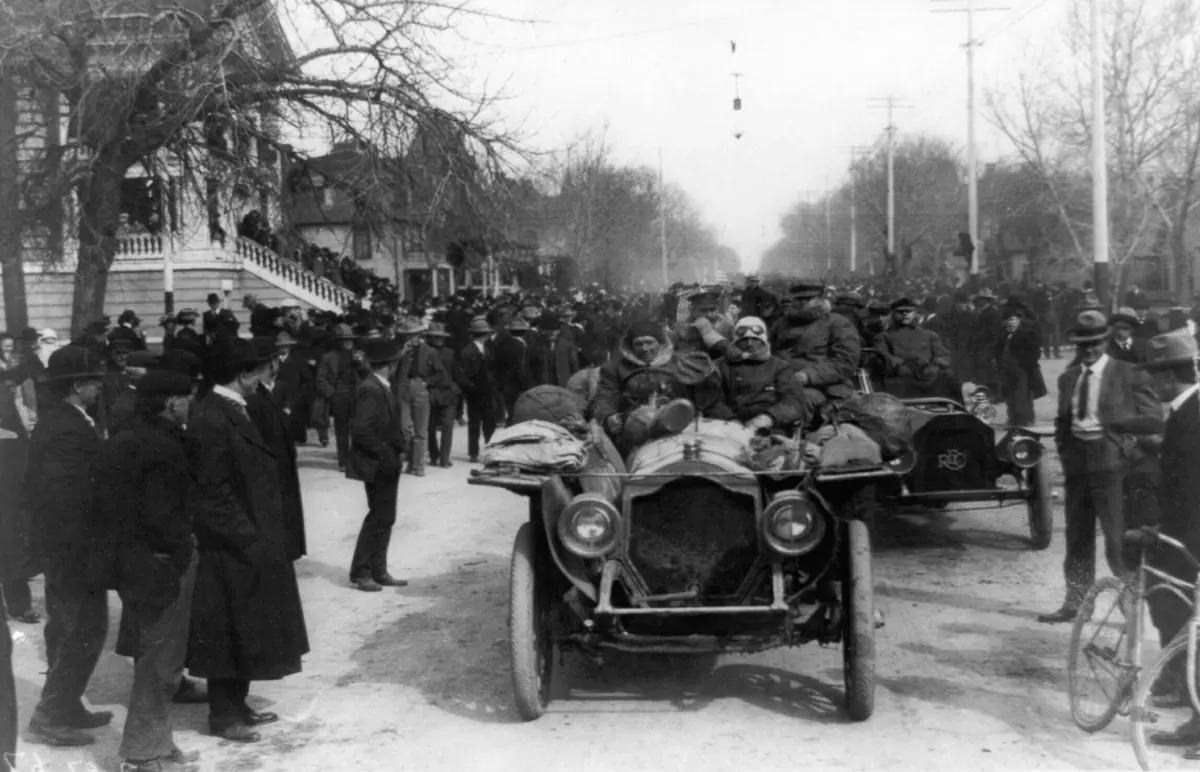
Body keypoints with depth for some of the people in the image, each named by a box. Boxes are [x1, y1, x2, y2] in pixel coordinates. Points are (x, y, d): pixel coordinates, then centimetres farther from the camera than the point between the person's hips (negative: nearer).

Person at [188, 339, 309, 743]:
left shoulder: (233, 411, 9)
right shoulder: (210, 420, -20)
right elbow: (215, 495, -21)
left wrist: (261, 537, 12)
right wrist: (250, 540, -19)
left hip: (251, 542, 9)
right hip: (230, 549, -9)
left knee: (248, 629, 17)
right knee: (230, 631, 3)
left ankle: (236, 704, 30)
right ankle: (223, 715, 17)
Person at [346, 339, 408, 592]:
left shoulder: (383, 388, 10)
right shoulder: (370, 390, -19)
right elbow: (361, 430, -25)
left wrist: (399, 450, 5)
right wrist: (386, 454, -21)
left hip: (388, 464, 9)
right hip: (376, 465, -9)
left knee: (385, 518, 13)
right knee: (378, 518, -2)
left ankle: (378, 571, 21)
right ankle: (360, 572, 8)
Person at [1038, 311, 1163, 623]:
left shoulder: (1128, 375, -3)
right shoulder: (1068, 378, 13)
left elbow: (1154, 421, -6)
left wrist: (1112, 422, -12)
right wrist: (1065, 449, 4)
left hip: (1110, 465, -5)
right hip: (1077, 464, 5)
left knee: (1117, 543, -6)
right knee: (1077, 539, 13)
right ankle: (1074, 604, 23)